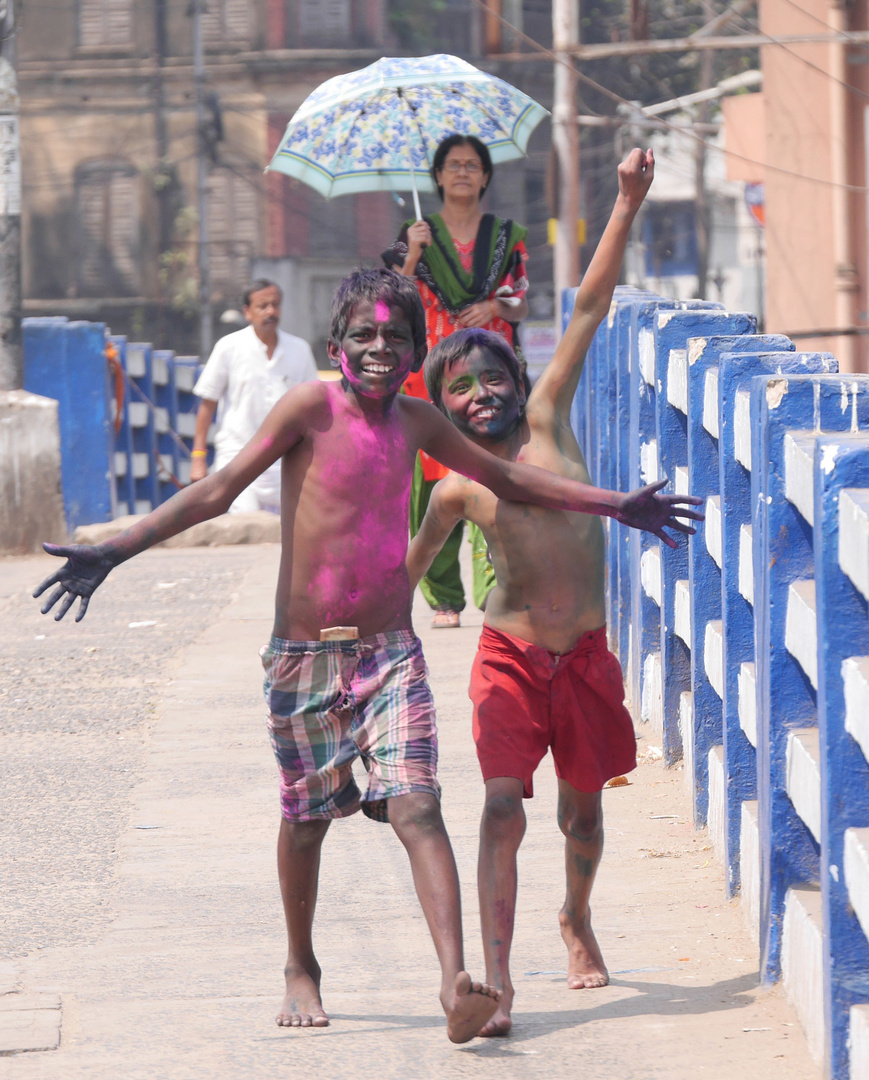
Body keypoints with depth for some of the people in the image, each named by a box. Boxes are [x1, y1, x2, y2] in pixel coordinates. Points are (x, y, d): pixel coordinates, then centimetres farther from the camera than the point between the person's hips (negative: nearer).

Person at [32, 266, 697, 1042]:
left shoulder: (415, 421, 7)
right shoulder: (311, 408, -8)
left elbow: (505, 477, 23)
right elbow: (221, 489, -11)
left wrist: (616, 505, 30)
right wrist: (115, 550, -21)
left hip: (390, 652, 2)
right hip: (306, 656, -2)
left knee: (418, 809, -13)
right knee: (307, 818, 10)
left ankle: (455, 982, -24)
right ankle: (301, 969, 33)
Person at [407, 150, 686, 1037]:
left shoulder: (547, 422, 3)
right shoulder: (456, 491, 0)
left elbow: (589, 310, 1)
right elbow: (407, 570, 14)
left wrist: (627, 206, -2)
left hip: (585, 654, 2)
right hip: (510, 655, -2)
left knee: (583, 808, 15)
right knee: (503, 807, -17)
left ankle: (576, 921, 45)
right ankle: (496, 978, -19)